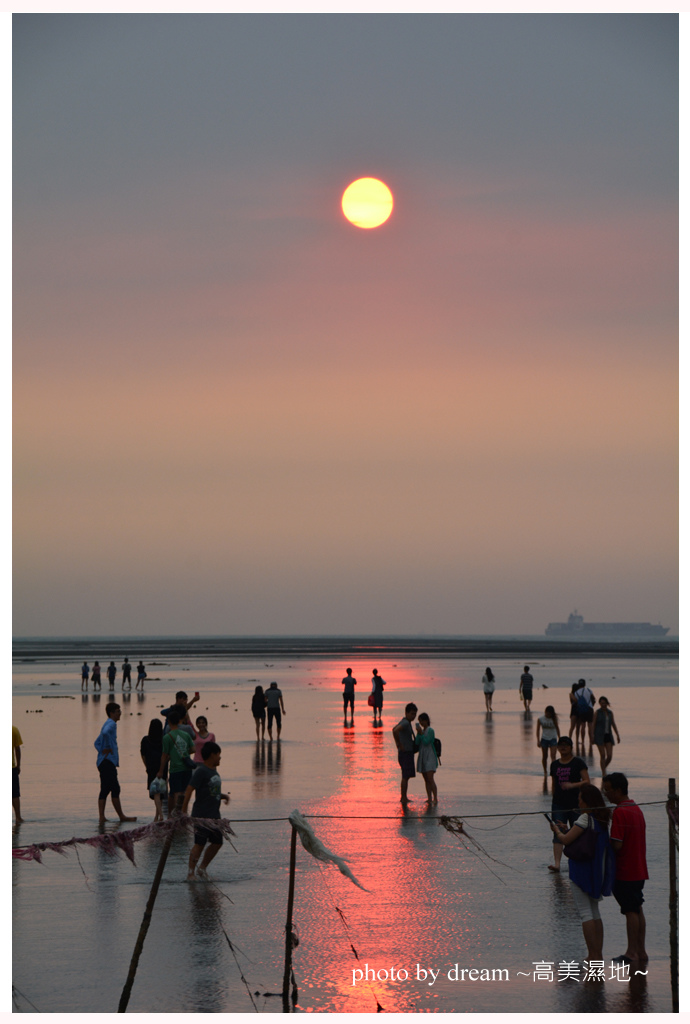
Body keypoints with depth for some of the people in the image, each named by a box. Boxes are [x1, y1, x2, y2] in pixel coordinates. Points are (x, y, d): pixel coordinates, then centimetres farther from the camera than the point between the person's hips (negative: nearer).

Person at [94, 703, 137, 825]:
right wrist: (108, 748, -22)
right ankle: (121, 816, -3)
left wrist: (102, 750, 11)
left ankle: (101, 817, 5)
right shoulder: (111, 723, -9)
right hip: (108, 761, -10)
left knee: (105, 790, 8)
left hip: (104, 762, 10)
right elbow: (105, 733, -33)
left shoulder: (109, 724, 23)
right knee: (115, 789, -6)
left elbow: (97, 742, 27)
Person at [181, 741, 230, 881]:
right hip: (201, 815, -9)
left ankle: (202, 868, 25)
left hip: (214, 816, 9)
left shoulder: (214, 771, 14)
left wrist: (224, 796, 7)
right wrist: (184, 811, -20)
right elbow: (189, 790, -17)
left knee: (217, 842, 12)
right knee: (199, 844, -6)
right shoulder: (201, 772, -14)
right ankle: (191, 872, 2)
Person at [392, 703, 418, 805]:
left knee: (406, 776, 14)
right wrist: (400, 745, -23)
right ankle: (403, 798, -6)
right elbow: (395, 731, -35)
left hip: (409, 752, 10)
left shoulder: (405, 722, 13)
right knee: (406, 776, -8)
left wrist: (398, 744, 21)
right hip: (405, 753, -10)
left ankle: (403, 797, 19)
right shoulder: (405, 723, -18)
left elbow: (394, 729, 29)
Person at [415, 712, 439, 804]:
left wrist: (421, 733, -14)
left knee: (430, 778, -15)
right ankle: (429, 798, 8)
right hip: (422, 757, 8)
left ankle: (435, 798, -16)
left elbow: (426, 742, -16)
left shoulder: (430, 731, -7)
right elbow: (417, 743, 6)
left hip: (430, 756, -8)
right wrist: (418, 733, -4)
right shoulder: (422, 731, 15)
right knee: (426, 779, 6)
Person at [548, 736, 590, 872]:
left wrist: (572, 785, -24)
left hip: (575, 804, -3)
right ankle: (557, 863, -16)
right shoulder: (554, 764, 11)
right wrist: (553, 801, 17)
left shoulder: (578, 763, -2)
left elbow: (587, 782, -9)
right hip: (558, 804, 3)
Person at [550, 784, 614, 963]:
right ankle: (599, 954, 15)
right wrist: (567, 829, 15)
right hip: (598, 871, 8)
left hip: (582, 870, -8)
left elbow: (566, 840, -18)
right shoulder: (602, 819, 9)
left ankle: (593, 955, -7)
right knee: (594, 912, 15)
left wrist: (557, 831, 2)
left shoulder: (585, 818, -17)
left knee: (586, 913, -5)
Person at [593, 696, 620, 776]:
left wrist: (618, 735, 7)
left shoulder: (610, 712, 9)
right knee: (603, 755, -8)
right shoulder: (597, 712, -3)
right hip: (599, 736, -4)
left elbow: (614, 725, 13)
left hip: (608, 736, 4)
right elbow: (593, 724, -4)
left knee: (610, 755, -4)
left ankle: (604, 768, 21)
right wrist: (592, 736, -11)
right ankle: (603, 774, -2)